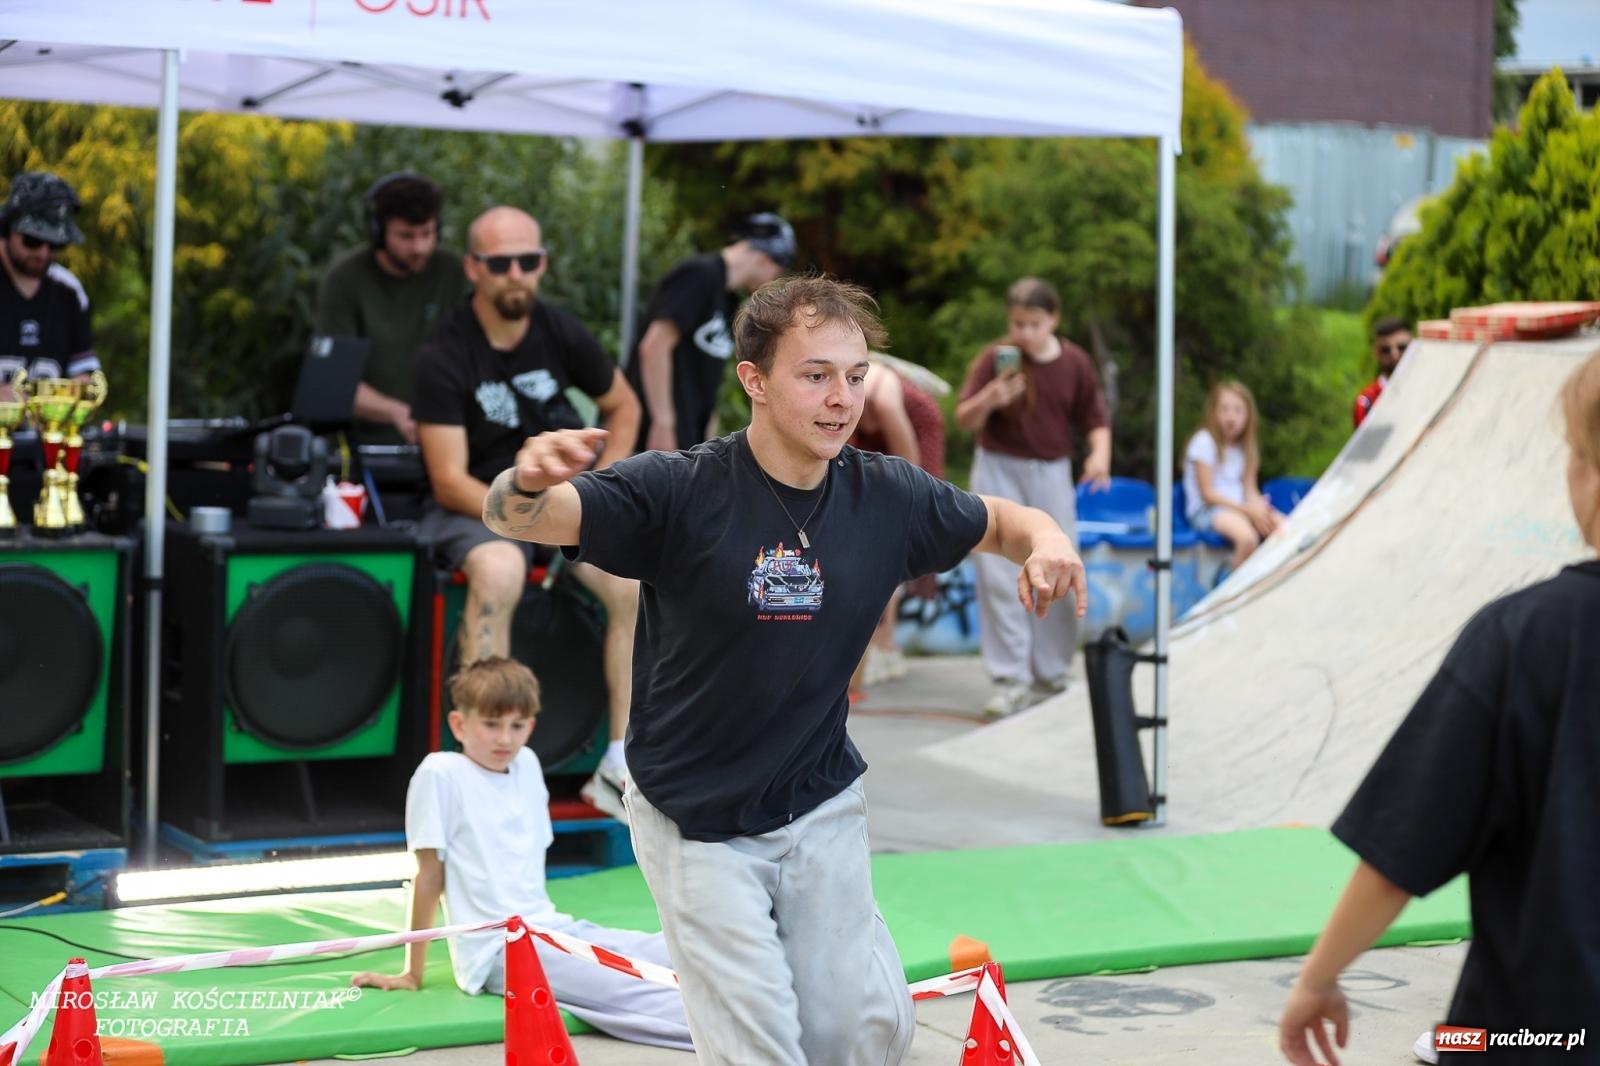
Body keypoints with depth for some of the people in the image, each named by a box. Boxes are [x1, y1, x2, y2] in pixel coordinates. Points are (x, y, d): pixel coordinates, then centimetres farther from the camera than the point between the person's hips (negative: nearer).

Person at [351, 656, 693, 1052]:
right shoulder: (441, 773, -6)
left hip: (552, 929, 7)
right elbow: (428, 874, -6)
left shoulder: (527, 765, 14)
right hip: (498, 949, -7)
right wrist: (413, 973, -3)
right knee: (626, 986, -27)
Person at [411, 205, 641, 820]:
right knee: (499, 571, -38)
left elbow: (623, 407, 17)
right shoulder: (443, 355, -15)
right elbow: (450, 482, -16)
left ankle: (620, 768, -11)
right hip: (470, 508, -4)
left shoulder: (562, 335, -1)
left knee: (636, 580, -22)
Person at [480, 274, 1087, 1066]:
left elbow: (1002, 522, 10)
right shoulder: (681, 490, -20)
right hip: (696, 826, -4)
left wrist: (1046, 541, -14)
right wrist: (529, 482, -56)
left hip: (821, 814, 4)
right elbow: (519, 519, -31)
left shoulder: (888, 496, -6)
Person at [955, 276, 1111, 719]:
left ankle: (1051, 671, 22)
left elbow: (1095, 417, 6)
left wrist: (1100, 452, -13)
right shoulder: (995, 358, -7)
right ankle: (1010, 679, -2)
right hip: (999, 470, -2)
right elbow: (964, 420, -6)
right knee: (1000, 574, -6)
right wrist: (989, 400, -26)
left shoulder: (1074, 363, -2)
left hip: (1051, 474, 2)